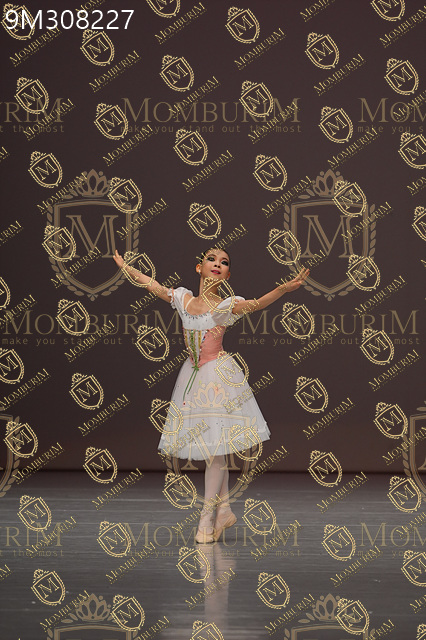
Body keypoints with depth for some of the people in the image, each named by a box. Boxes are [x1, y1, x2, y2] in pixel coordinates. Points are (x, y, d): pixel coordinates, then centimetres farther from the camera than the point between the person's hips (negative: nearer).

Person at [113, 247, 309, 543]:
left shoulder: (226, 305, -11)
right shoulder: (183, 299, 3)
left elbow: (256, 303, -28)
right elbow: (151, 283, 17)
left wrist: (285, 288, -45)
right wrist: (124, 265, 27)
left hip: (219, 374, -4)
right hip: (194, 374, 4)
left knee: (215, 446, -6)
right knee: (213, 447, 8)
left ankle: (208, 513, 1)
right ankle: (224, 509, 17)